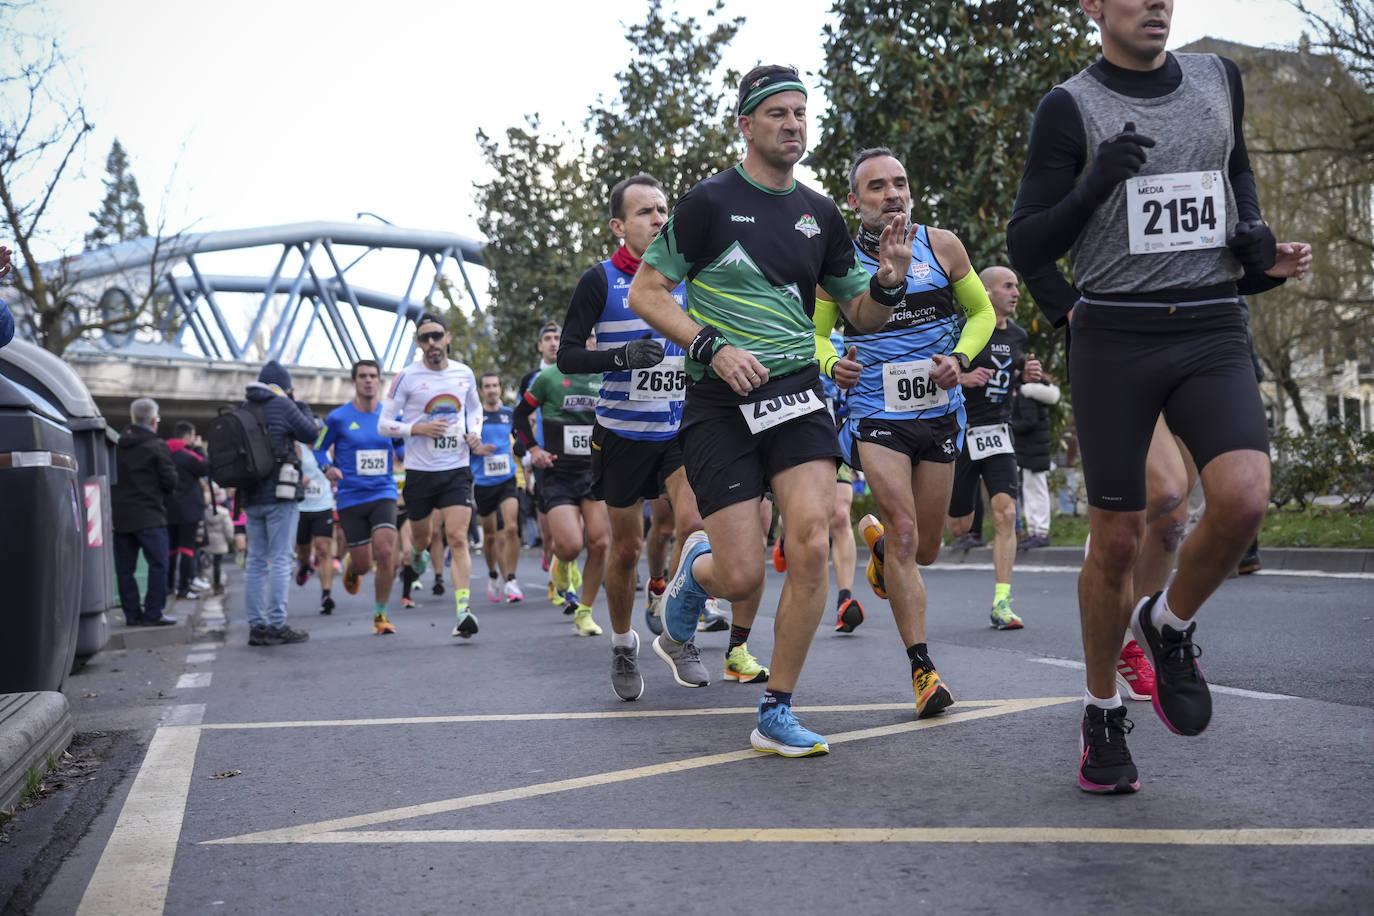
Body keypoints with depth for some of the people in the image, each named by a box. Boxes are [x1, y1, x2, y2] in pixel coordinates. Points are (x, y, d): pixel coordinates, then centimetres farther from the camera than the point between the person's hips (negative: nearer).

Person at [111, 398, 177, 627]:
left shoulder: (116, 445, 8)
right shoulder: (157, 447, -8)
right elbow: (170, 481, -7)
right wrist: (164, 492, 13)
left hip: (120, 516, 5)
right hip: (149, 516, -5)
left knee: (124, 567, 9)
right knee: (158, 565, -1)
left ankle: (132, 612, 11)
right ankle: (153, 613, -4)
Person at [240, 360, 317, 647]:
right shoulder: (282, 405, -7)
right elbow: (310, 434, 2)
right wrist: (299, 403, 12)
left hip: (251, 495, 6)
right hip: (279, 493, -6)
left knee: (255, 561, 9)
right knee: (280, 560, -4)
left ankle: (256, 626, 9)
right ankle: (276, 626, -6)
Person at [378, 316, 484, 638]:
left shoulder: (464, 374, 4)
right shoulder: (406, 377, -6)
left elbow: (475, 407, 23)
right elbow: (384, 424, -4)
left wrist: (474, 432, 3)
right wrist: (420, 428, -18)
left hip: (457, 470, 1)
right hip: (420, 471, -1)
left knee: (458, 539, -12)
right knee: (421, 537, 15)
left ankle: (463, 611, -17)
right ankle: (418, 552, 54)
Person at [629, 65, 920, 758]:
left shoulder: (820, 213, 12)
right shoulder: (710, 201, -3)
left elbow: (862, 315, 17)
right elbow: (645, 292, -3)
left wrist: (889, 284, -6)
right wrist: (713, 347, -16)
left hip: (797, 394, 4)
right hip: (721, 405, -3)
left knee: (811, 544, -16)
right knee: (742, 579, -7)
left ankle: (776, 714, -2)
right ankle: (697, 566, 33)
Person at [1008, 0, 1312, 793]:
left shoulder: (1219, 80, 11)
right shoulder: (1070, 108, -1)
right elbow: (1026, 246, -1)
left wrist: (1254, 235, 11)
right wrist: (1092, 184, -17)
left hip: (1212, 332, 3)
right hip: (1114, 339, -3)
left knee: (1243, 497, -21)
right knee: (1117, 541, 0)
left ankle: (1170, 625, 9)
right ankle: (1103, 714, 21)